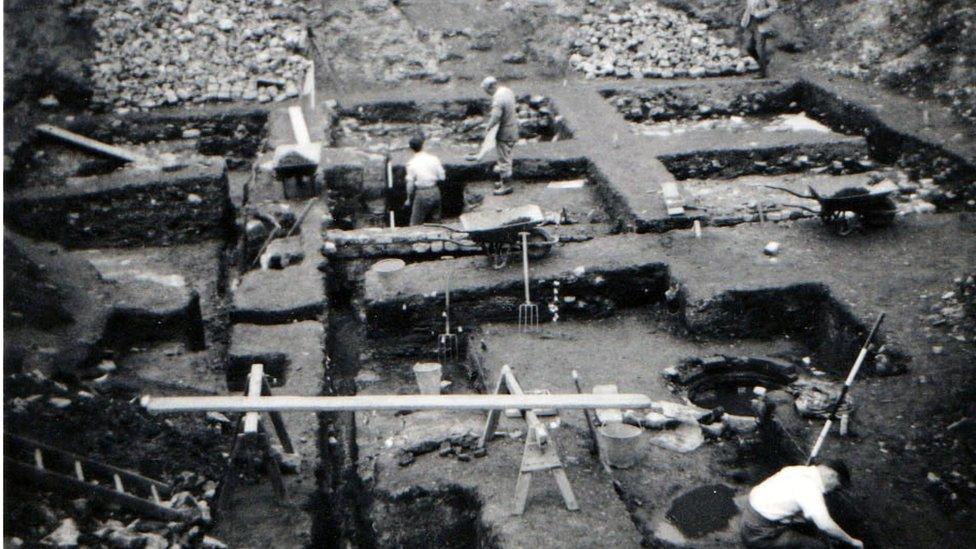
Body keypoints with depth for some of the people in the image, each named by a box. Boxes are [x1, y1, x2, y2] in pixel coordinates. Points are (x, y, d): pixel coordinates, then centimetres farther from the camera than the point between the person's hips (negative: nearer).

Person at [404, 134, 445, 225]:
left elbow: (410, 184, -7)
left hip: (421, 194, -4)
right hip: (435, 192, 4)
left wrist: (409, 199, 7)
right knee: (435, 221, 18)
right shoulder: (434, 159, -5)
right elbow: (442, 177, -1)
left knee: (415, 224, 7)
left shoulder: (411, 164, -13)